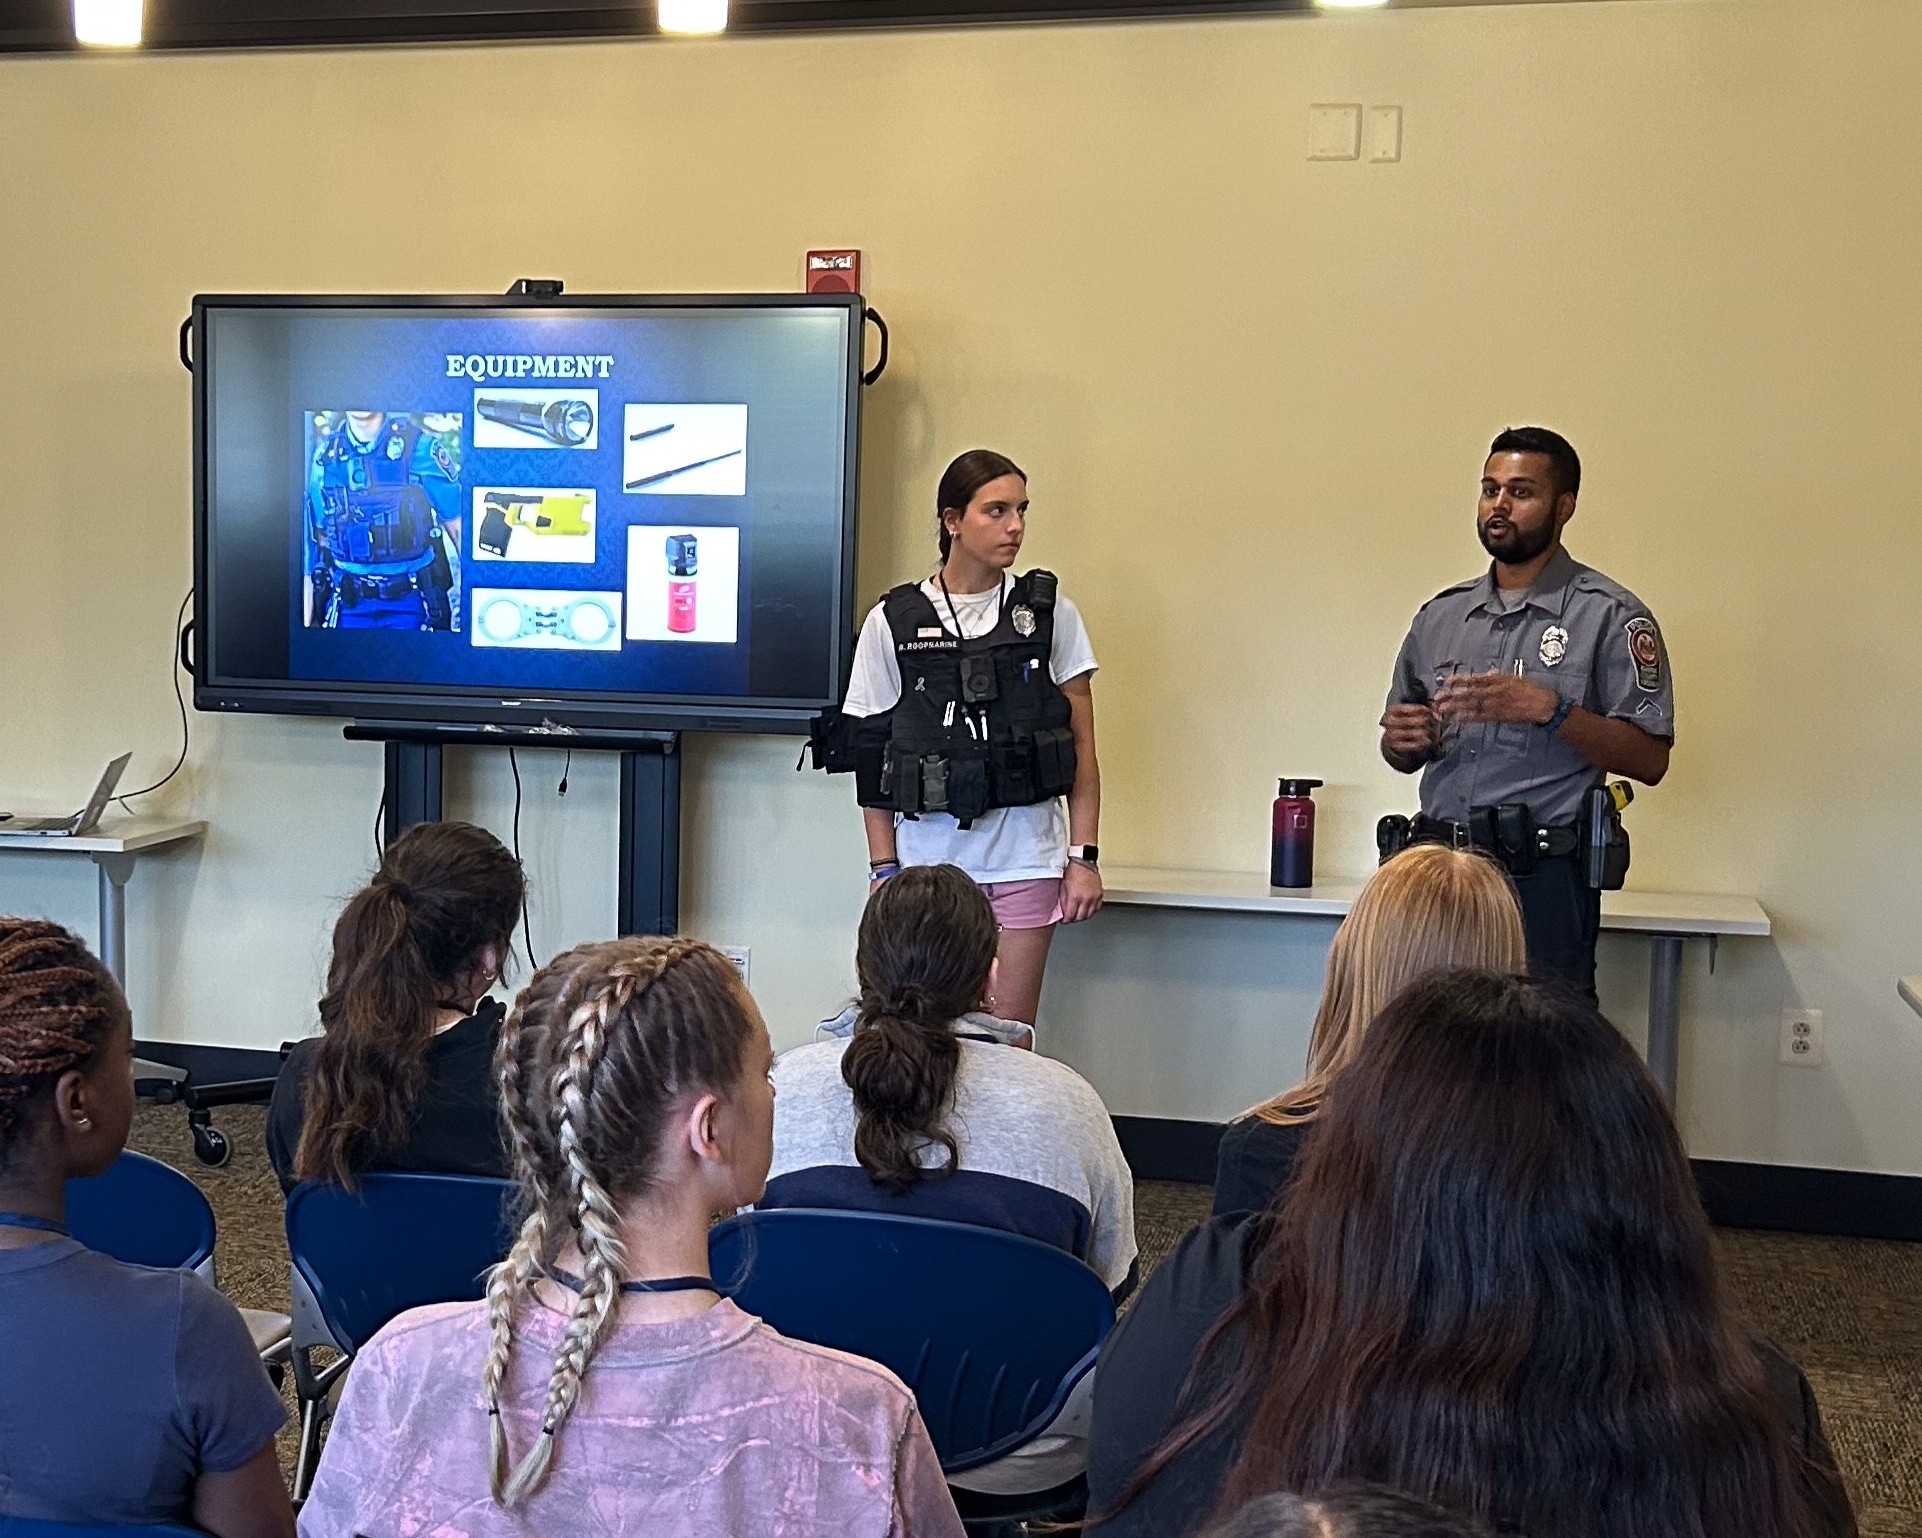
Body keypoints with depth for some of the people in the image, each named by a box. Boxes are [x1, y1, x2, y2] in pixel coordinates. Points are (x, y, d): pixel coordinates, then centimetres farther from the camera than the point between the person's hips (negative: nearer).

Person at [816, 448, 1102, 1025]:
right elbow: (871, 759, 4)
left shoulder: (1050, 613, 4)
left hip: (1026, 859, 0)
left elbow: (1082, 747, 4)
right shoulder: (893, 622, 2)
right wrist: (884, 868, -1)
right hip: (928, 856, 0)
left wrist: (1084, 857, -2)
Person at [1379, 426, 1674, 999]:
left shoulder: (1609, 616, -1)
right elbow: (1403, 754, 22)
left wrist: (1549, 710, -18)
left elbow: (1650, 760, -7)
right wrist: (1401, 741, -1)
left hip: (1542, 883, -4)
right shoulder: (1441, 615, 16)